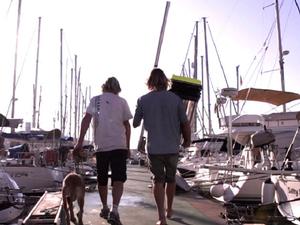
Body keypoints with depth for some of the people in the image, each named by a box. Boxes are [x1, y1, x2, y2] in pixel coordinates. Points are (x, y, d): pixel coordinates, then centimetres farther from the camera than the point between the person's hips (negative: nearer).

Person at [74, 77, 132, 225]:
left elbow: (86, 120, -5)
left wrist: (80, 142, -7)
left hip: (101, 146, 1)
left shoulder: (95, 100, 8)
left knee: (102, 179, 16)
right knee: (118, 179, -3)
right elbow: (127, 126, 7)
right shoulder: (122, 102, 8)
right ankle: (114, 210, -20)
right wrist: (128, 147, 13)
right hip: (119, 145, -1)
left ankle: (105, 208, 28)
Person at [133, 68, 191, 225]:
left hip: (154, 148, -1)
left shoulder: (143, 100, -5)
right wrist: (187, 140, 14)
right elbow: (185, 123, -2)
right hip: (172, 147, 1)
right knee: (171, 179, 18)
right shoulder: (175, 99, -5)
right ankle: (169, 210, 35)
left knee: (158, 180, 8)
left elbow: (135, 124, 4)